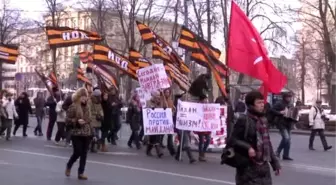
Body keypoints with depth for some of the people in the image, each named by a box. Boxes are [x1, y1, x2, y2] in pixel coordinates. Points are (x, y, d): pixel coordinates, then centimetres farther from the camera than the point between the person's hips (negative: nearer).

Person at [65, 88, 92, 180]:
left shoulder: (87, 106, 10)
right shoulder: (73, 107, -9)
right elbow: (67, 119, -8)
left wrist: (91, 130, 15)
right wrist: (77, 121, -23)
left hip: (87, 133, 5)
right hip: (77, 134, -5)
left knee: (84, 154, 5)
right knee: (77, 152, -5)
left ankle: (81, 173, 12)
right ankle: (68, 166, 23)